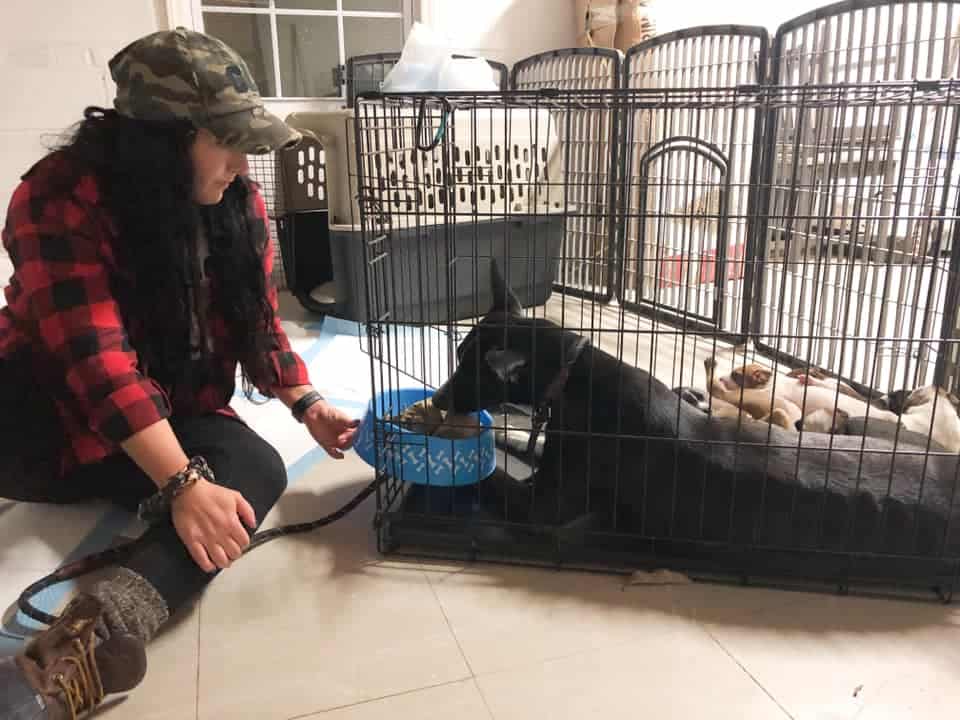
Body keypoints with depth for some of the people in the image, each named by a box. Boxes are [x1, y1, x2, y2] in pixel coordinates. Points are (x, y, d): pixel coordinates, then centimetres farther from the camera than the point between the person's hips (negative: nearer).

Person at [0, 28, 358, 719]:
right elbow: (96, 357, -30)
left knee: (258, 469, -28)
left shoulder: (239, 201, -2)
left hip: (180, 414, 4)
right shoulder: (62, 198, -20)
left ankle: (94, 639, -46)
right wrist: (183, 483, -38)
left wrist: (307, 404, -13)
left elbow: (258, 320, 4)